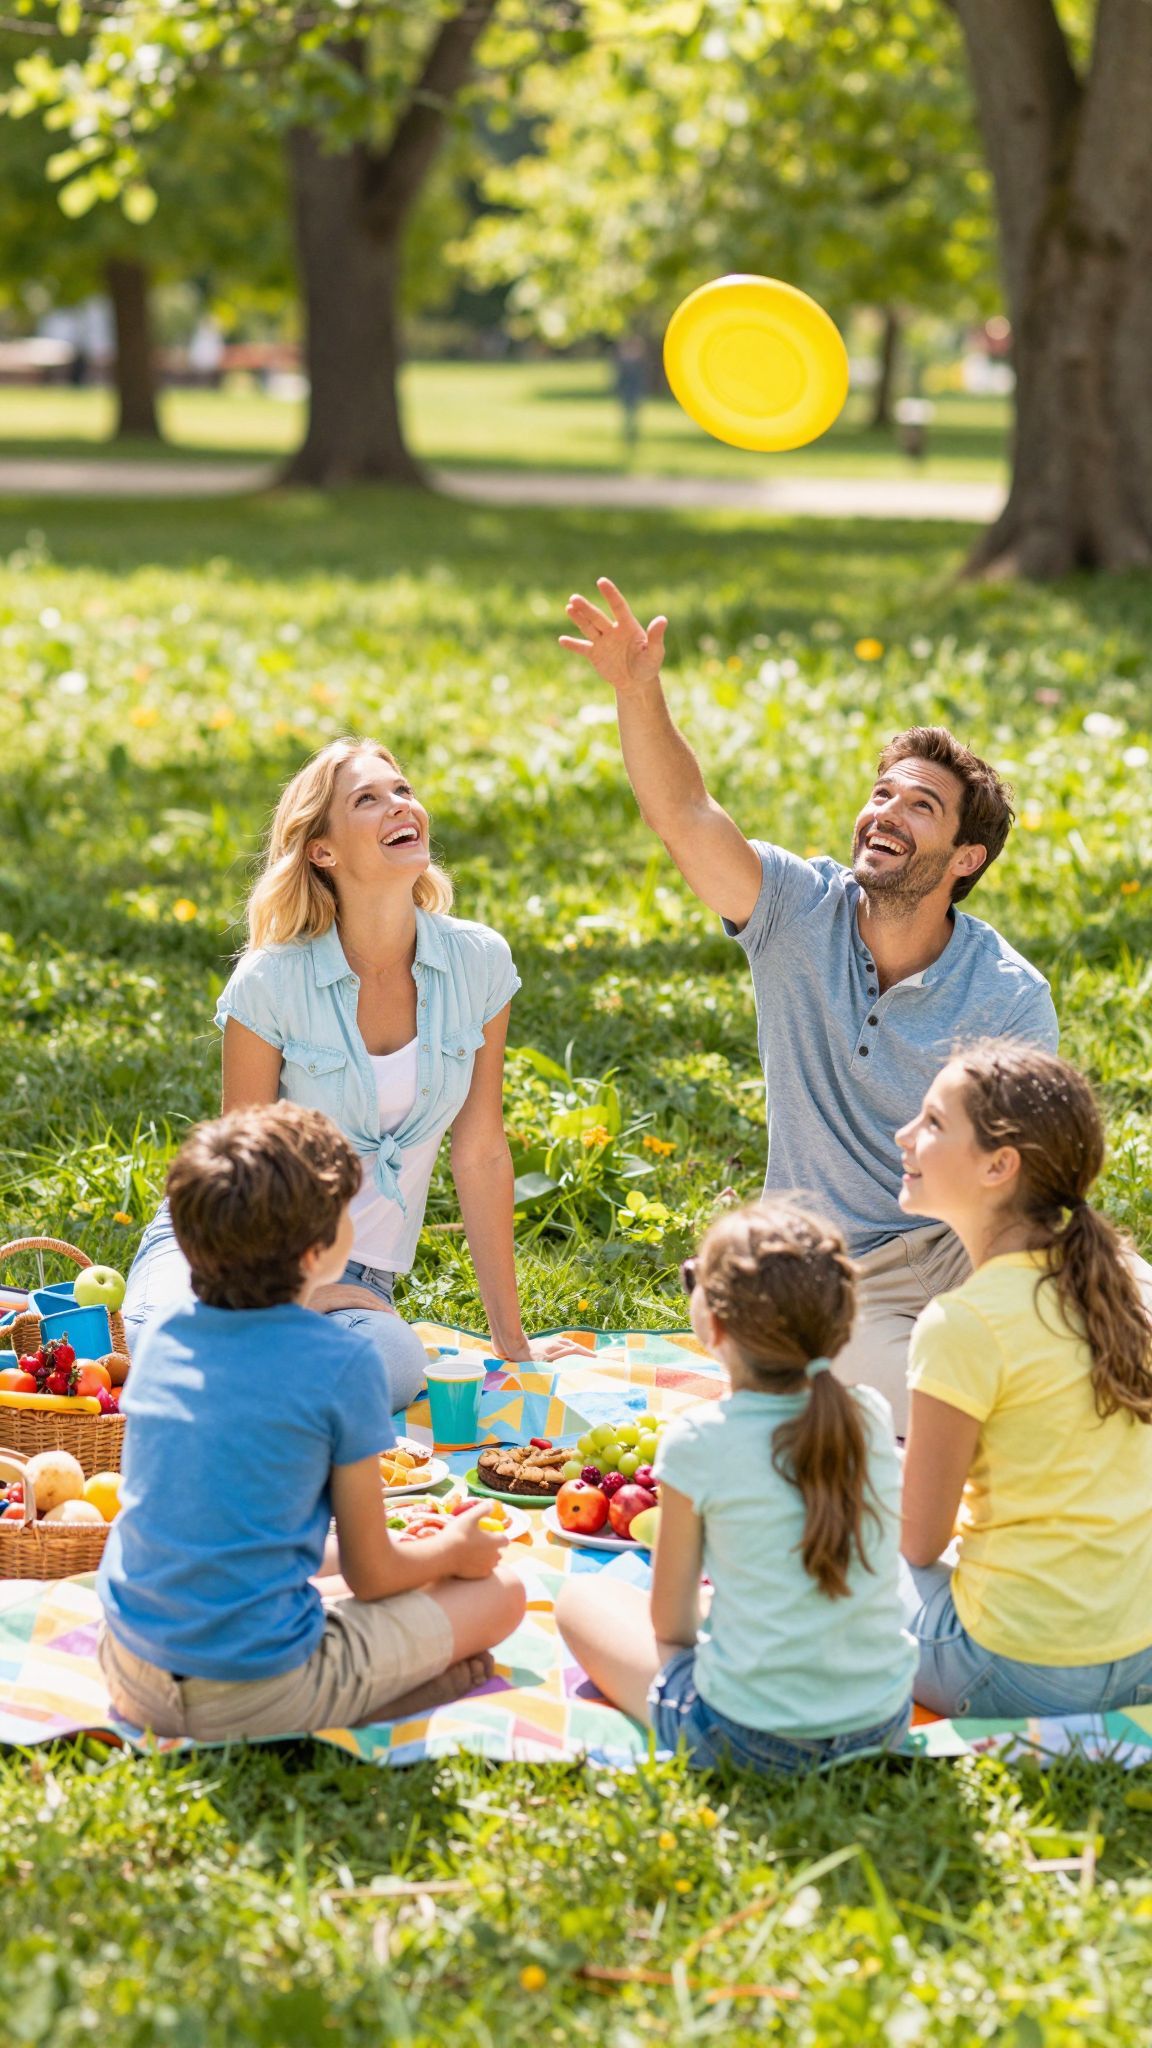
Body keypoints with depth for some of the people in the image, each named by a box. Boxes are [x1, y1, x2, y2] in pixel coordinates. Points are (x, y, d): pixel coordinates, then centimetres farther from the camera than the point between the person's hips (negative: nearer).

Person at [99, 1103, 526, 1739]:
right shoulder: (343, 1364, -13)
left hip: (134, 1683, 6)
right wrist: (451, 1550, 19)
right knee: (500, 1590, 10)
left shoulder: (160, 1337, 4)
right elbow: (371, 1576, -3)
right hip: (259, 1697, -6)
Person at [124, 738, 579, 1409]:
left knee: (394, 1367, -32)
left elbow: (480, 1151, -1)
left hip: (357, 1272, 3)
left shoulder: (479, 961, -7)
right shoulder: (272, 981, -17)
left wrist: (512, 1341, 1)